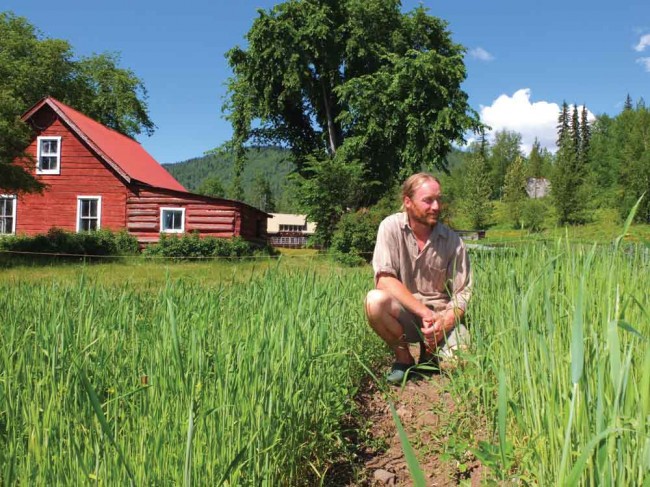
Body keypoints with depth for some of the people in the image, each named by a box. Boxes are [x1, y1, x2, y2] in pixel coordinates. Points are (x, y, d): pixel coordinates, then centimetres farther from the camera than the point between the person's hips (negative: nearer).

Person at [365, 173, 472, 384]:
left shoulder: (452, 241, -5)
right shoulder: (391, 227, -10)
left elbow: (462, 293, -3)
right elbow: (384, 279, -18)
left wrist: (444, 323, -22)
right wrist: (424, 313, -24)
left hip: (442, 316, 1)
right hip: (404, 313, -1)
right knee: (375, 300, -32)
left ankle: (430, 350, 15)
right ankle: (403, 358, -4)